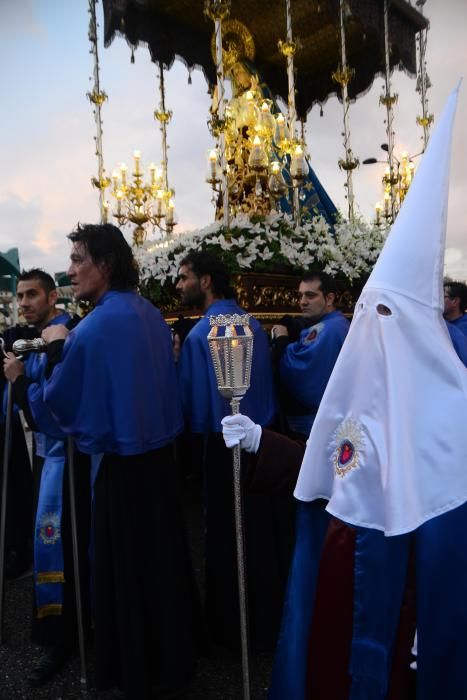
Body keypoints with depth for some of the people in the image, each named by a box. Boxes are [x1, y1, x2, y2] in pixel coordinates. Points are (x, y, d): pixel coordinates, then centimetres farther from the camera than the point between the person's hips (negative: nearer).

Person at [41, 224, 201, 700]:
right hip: (158, 451, 8)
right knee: (160, 555, 21)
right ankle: (173, 653, 42)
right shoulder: (149, 313, 3)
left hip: (121, 461, -8)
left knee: (127, 565, 11)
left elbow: (62, 401, -14)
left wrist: (57, 347, -1)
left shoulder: (95, 327, -21)